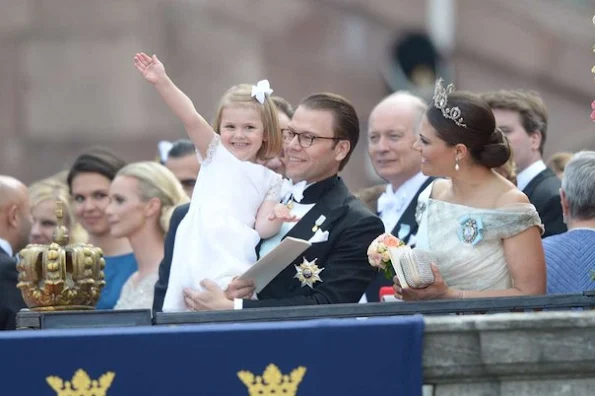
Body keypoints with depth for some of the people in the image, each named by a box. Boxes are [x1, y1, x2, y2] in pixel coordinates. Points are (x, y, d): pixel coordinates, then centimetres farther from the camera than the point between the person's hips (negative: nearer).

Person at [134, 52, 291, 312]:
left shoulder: (270, 181, 15)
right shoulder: (216, 154, 16)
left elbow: (262, 228, 7)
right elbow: (190, 118, 2)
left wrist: (276, 217, -16)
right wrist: (162, 83, -11)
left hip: (233, 260, -1)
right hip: (196, 250, 1)